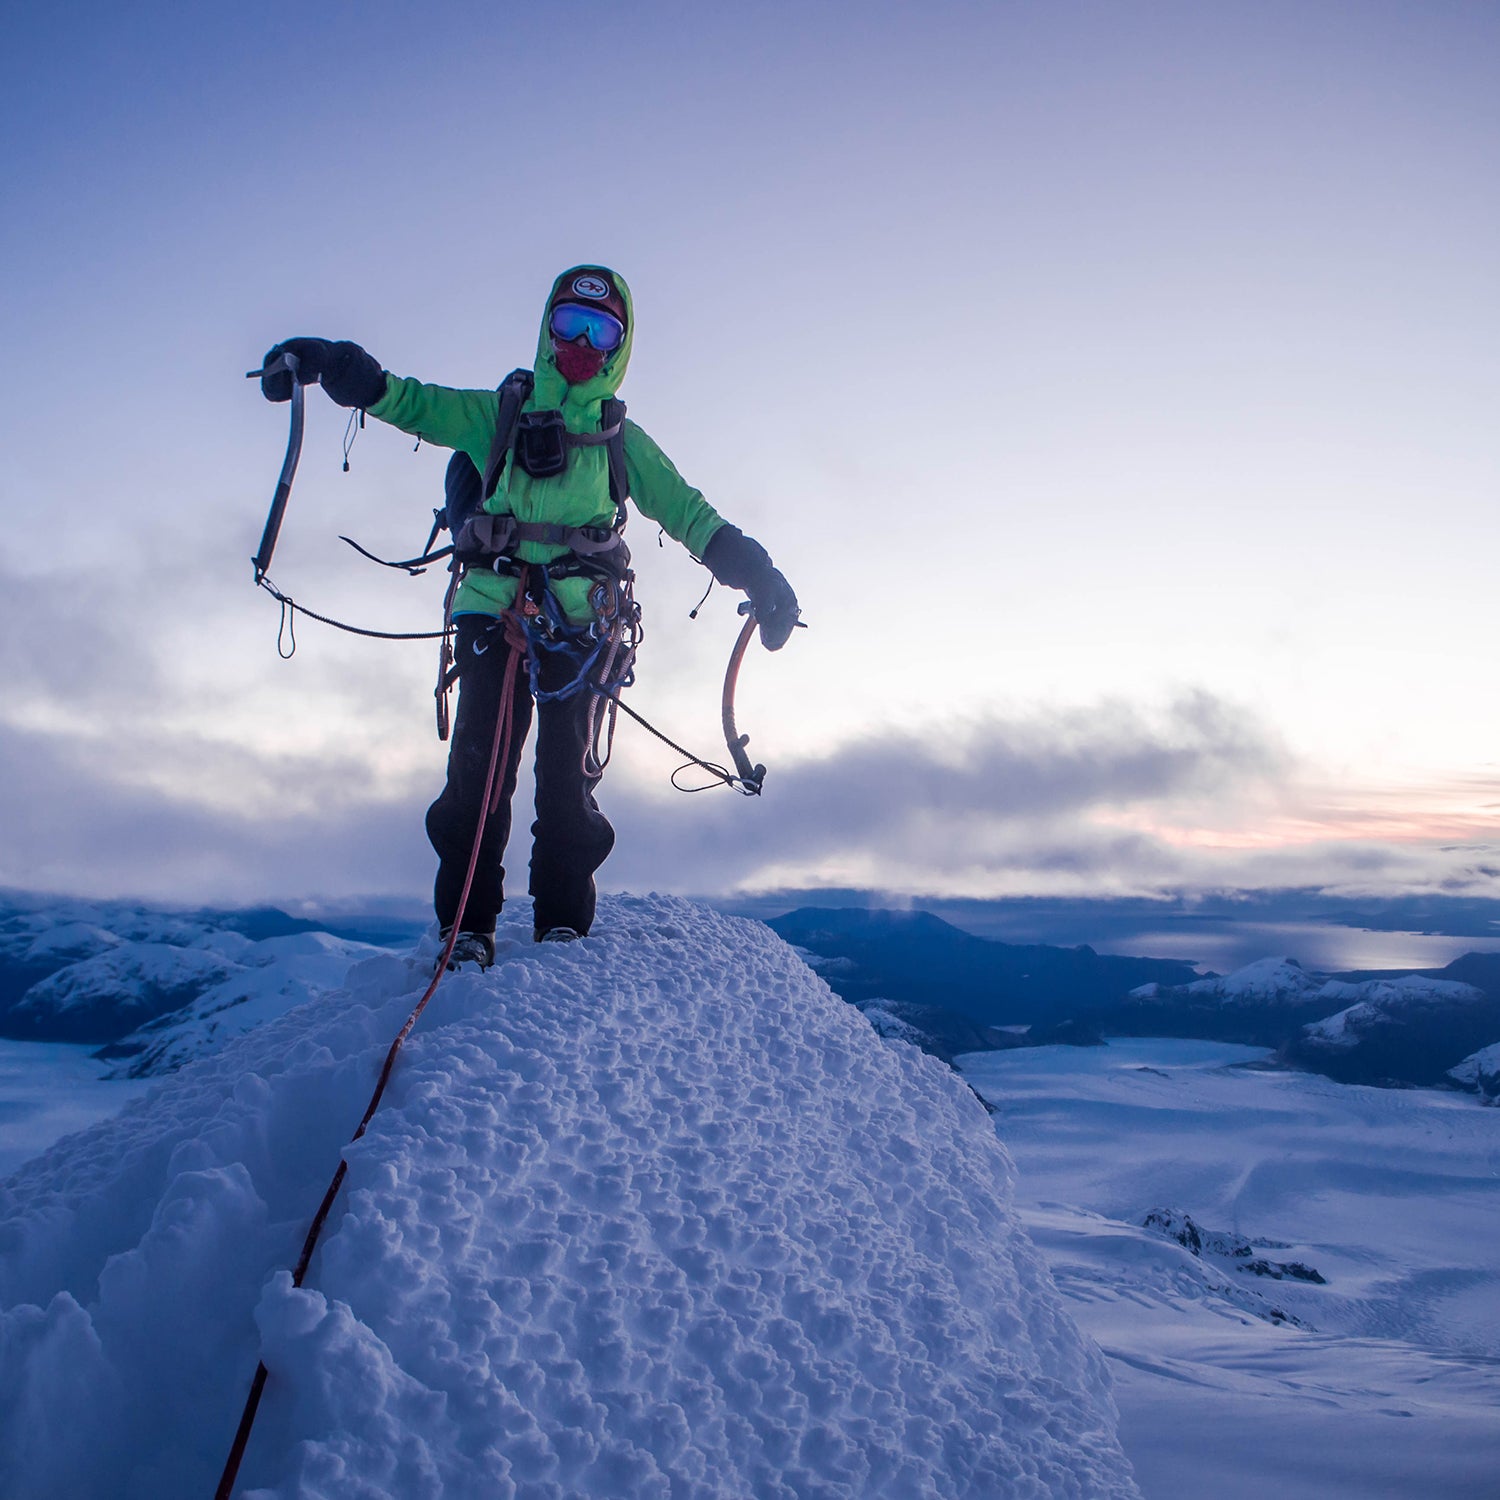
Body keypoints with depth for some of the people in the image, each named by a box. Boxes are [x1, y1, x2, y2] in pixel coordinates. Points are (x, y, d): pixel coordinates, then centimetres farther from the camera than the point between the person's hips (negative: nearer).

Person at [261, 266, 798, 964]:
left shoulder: (624, 443, 18)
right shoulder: (498, 415, 16)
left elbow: (688, 512, 16)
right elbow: (409, 401, 8)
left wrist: (755, 571, 6)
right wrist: (330, 362, -8)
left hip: (579, 623, 1)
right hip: (493, 613, 0)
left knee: (568, 774, -5)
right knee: (478, 768, -8)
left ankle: (562, 927, 1)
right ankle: (467, 928, -4)